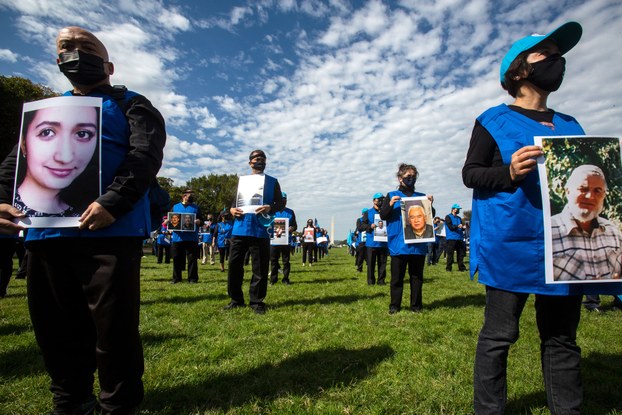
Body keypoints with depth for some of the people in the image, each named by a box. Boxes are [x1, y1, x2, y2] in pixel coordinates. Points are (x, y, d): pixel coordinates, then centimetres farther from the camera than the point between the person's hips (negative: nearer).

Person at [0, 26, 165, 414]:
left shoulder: (131, 104, 9)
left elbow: (146, 155, -9)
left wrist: (113, 202, -23)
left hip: (109, 229, -6)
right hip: (45, 230, 7)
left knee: (114, 325, -2)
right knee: (55, 325, 15)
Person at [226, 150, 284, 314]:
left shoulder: (272, 182, 10)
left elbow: (281, 203, 5)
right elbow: (234, 200, 21)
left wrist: (270, 208, -17)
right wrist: (232, 209, -3)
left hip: (260, 230, -3)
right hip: (239, 229, 3)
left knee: (259, 268, 1)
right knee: (234, 264, 5)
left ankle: (257, 302, 14)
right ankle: (236, 299, 20)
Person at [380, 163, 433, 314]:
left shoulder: (421, 196, 13)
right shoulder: (392, 195, 6)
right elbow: (383, 215, 0)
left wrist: (430, 204, -6)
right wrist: (391, 204, -18)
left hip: (418, 243, 3)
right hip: (398, 244, -2)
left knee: (417, 276, 9)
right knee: (397, 277, 4)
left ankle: (416, 305, 19)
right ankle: (394, 305, 14)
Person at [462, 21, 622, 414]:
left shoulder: (570, 125, 19)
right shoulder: (494, 121, 0)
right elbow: (470, 173, -5)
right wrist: (509, 172, -22)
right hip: (510, 245, -6)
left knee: (562, 339, 14)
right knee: (498, 336, 1)